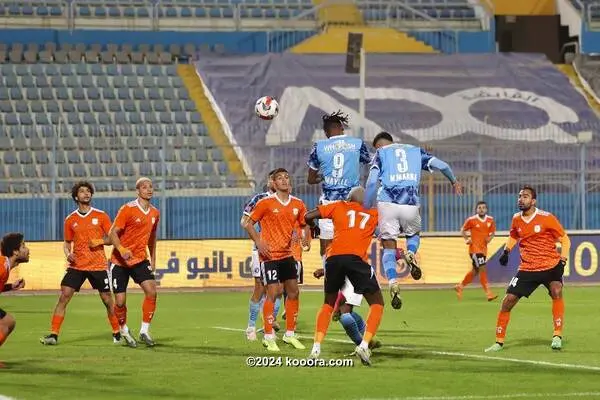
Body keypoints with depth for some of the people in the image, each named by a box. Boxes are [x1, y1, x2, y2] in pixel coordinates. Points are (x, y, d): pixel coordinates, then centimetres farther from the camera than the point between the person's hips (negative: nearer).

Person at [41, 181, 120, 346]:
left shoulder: (101, 215, 1)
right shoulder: (70, 219, 7)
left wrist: (100, 241, -14)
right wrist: (68, 254, -4)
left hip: (98, 265, -1)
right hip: (77, 265, 1)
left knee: (107, 300, 3)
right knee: (63, 297, -11)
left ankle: (117, 333, 21)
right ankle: (53, 335, -10)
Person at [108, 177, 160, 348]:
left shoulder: (155, 213, 6)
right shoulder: (127, 209, -13)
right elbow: (112, 233, -17)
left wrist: (153, 259, 22)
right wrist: (122, 250, -33)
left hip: (140, 259, 4)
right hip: (120, 261, -4)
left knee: (151, 291, -16)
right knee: (120, 301, -4)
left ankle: (144, 331, -4)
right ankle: (124, 331, 23)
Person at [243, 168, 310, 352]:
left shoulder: (298, 204, 4)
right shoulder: (266, 203, -10)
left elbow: (304, 225, 17)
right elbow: (249, 224, -5)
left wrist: (306, 239, -3)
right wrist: (258, 242, -17)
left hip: (287, 254, 6)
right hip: (270, 255, -6)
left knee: (293, 292, 8)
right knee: (272, 293, -9)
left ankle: (290, 334, 20)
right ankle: (268, 337, -1)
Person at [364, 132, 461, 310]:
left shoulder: (380, 153, 13)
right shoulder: (415, 151, 21)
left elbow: (372, 182, -1)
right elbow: (441, 165, 14)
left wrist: (366, 208, 3)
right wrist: (454, 181, 33)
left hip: (387, 203, -2)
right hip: (410, 206, 2)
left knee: (389, 247, 9)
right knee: (414, 234, 30)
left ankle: (393, 283, -14)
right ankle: (410, 254, -5)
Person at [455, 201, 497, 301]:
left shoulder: (490, 220, 3)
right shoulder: (471, 220, -8)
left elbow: (493, 232, 15)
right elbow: (463, 230, 4)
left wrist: (490, 238, -6)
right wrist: (466, 239, -13)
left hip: (483, 249, 6)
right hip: (475, 248, -6)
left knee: (475, 271, 15)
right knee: (482, 269, -14)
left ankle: (460, 287, 34)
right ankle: (488, 293, -14)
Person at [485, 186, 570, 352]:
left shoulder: (546, 218, -12)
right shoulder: (517, 219, 2)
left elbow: (565, 239, -5)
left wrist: (562, 261, -15)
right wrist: (506, 251, 9)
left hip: (550, 266, -4)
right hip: (527, 269, 4)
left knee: (556, 292, -30)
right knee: (508, 301, -3)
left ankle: (557, 337, -20)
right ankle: (499, 342, 12)